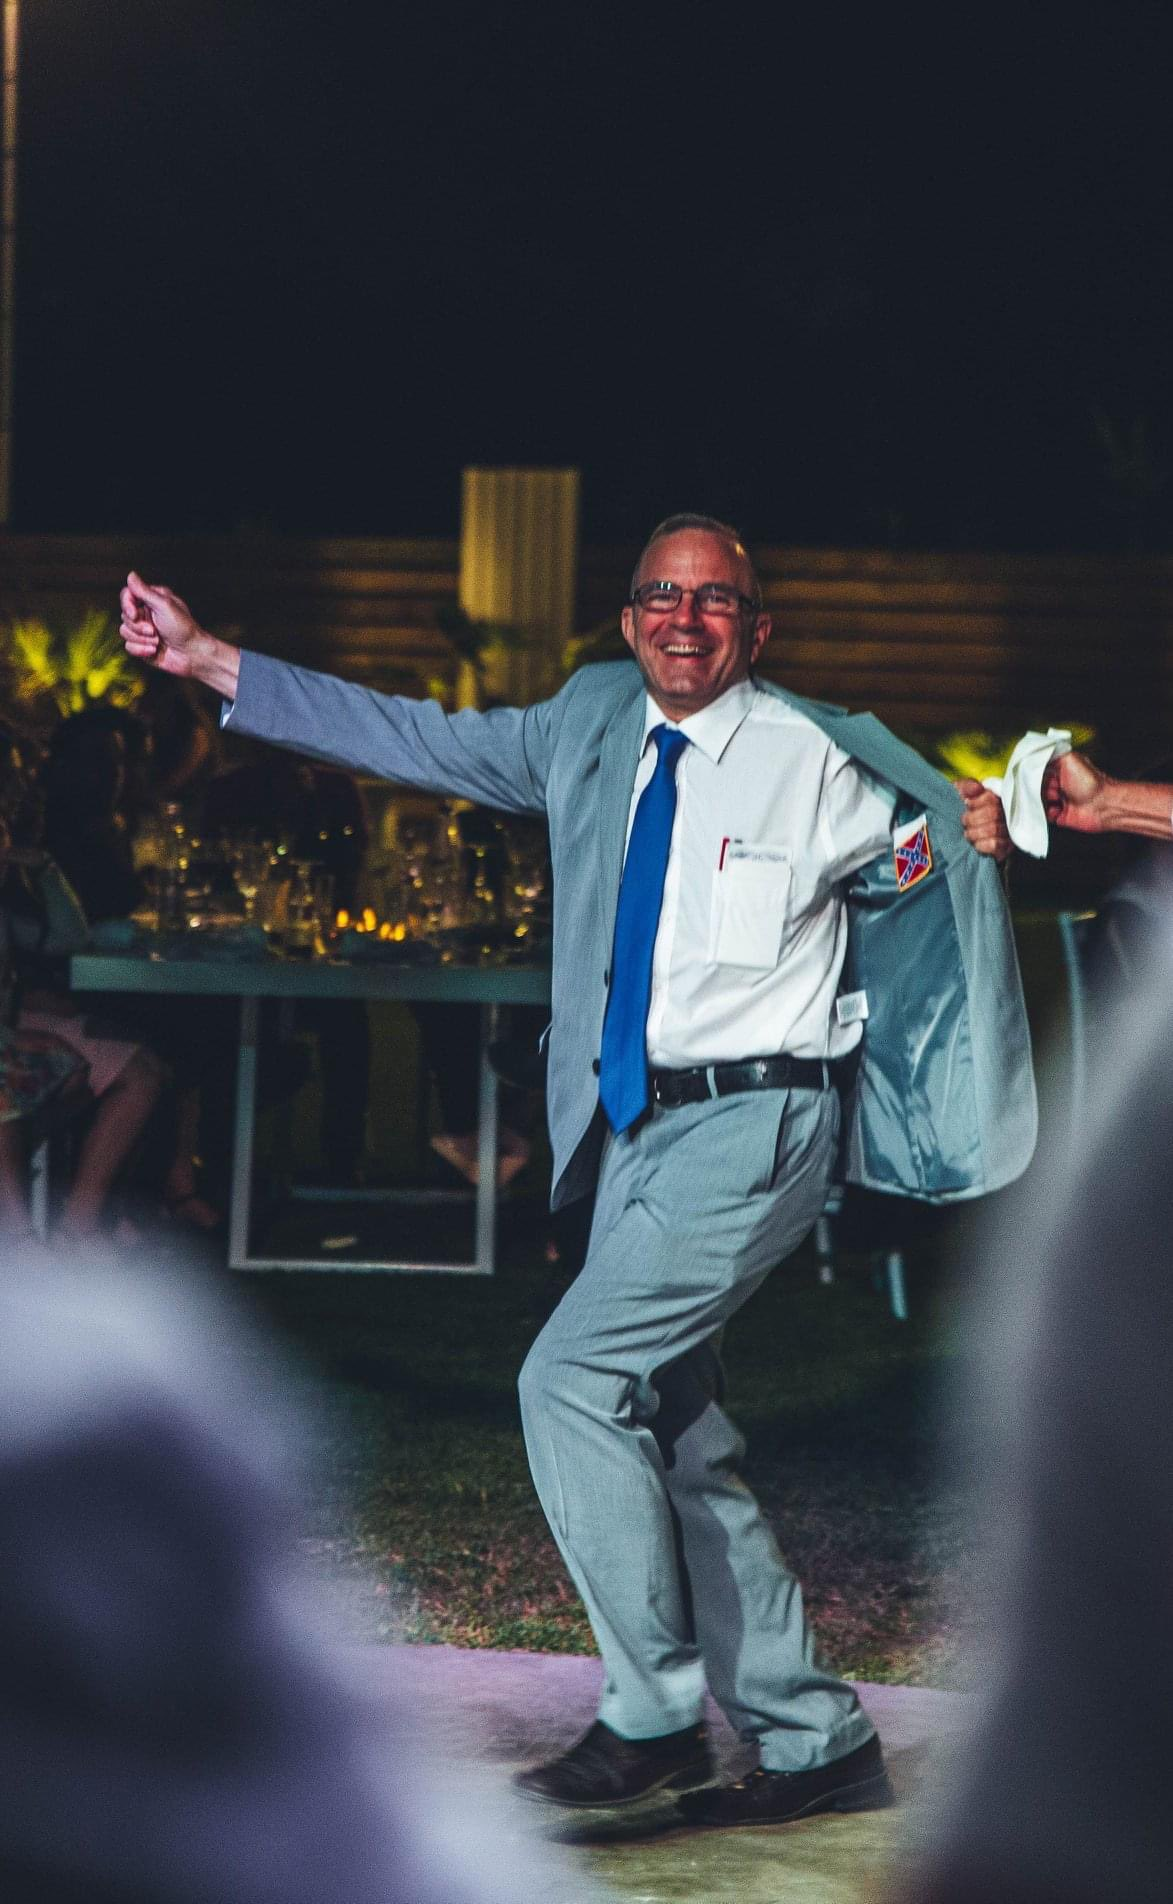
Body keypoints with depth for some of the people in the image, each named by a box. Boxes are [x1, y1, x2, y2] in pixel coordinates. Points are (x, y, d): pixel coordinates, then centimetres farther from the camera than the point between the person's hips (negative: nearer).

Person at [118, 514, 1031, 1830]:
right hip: (640, 1131, 7)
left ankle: (653, 1718, -4)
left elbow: (929, 860, 4)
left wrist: (987, 834, -21)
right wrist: (210, 662, 13)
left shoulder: (810, 762, -7)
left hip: (754, 1125, -7)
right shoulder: (593, 733, 9)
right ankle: (814, 1744, 18)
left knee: (572, 1376, -15)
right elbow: (416, 741, 14)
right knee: (674, 1433, 8)